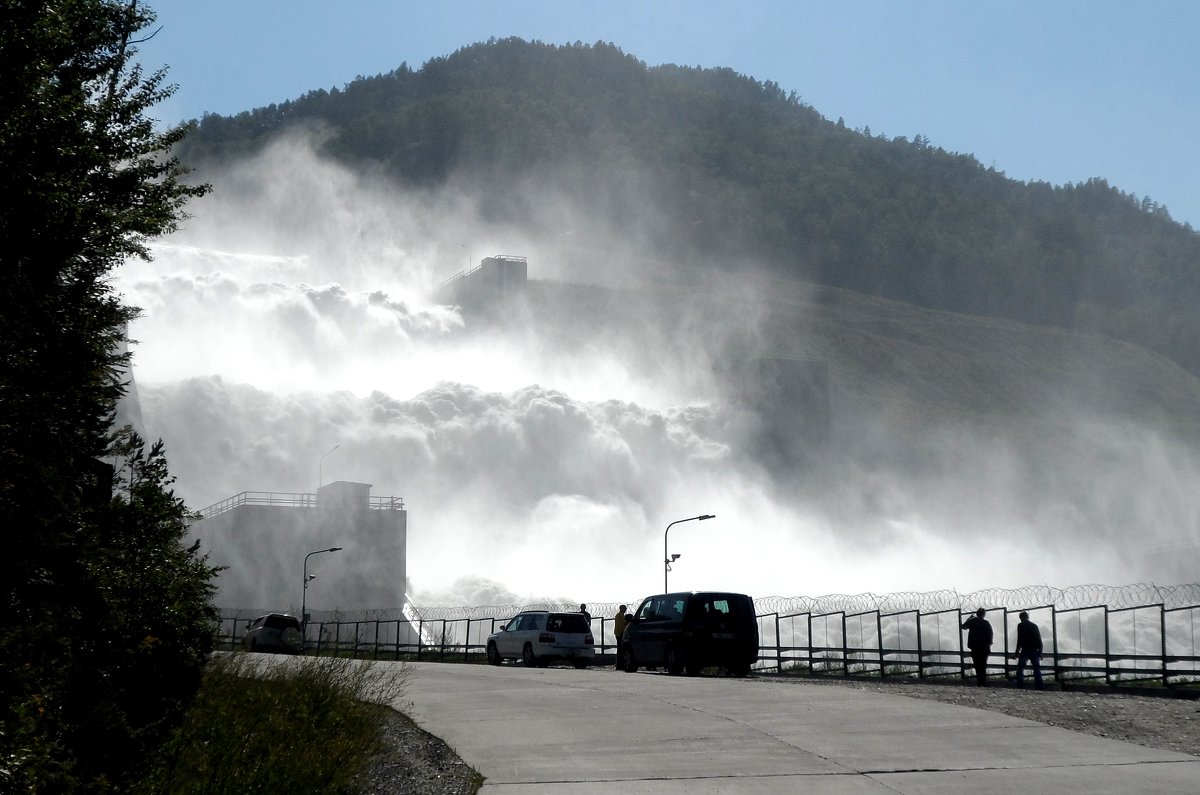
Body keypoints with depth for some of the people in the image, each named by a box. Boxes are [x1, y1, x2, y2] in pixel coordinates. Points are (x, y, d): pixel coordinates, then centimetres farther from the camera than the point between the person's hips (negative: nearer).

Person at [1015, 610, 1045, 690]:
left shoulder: (1020, 626, -1)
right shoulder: (1034, 626, 11)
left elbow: (1020, 640, -8)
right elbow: (1039, 640, 10)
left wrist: (1017, 651, -5)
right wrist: (1040, 652, 13)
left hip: (1025, 650, -4)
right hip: (1035, 651, 4)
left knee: (1020, 669, 3)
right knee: (1037, 669, 6)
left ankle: (1020, 686, -8)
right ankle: (1040, 687, -2)